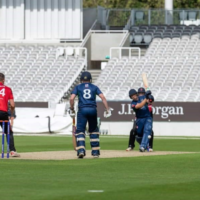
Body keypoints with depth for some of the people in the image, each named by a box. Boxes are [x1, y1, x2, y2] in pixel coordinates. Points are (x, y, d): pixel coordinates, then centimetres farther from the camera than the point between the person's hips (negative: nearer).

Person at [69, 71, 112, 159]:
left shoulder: (78, 87, 11)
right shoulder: (94, 87, 14)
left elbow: (71, 98, -3)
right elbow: (103, 97, 1)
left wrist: (71, 110, 7)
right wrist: (108, 110, -1)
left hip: (82, 110, -2)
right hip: (92, 110, 2)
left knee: (80, 130, -1)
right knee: (94, 130, 17)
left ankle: (81, 150, -22)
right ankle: (95, 152, 15)